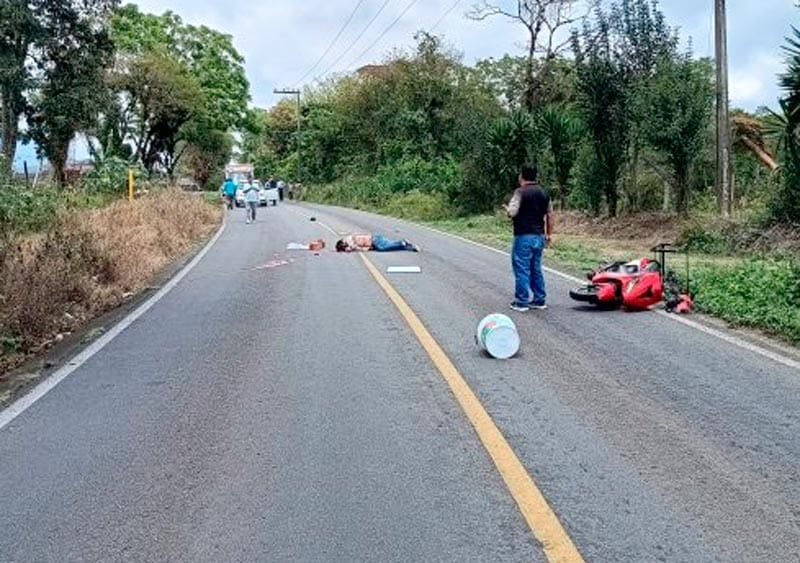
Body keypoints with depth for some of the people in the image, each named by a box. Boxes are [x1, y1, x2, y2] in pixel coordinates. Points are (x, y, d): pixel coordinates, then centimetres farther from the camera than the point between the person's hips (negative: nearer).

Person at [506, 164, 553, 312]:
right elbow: (549, 215, 13)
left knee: (522, 269, -2)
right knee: (536, 269, 14)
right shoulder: (544, 193, 11)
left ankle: (522, 302, 0)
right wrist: (549, 233, 19)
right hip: (539, 236, 7)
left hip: (524, 236, -7)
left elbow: (512, 212, -19)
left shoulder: (520, 192, -11)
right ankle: (540, 300, 17)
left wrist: (507, 208, 3)